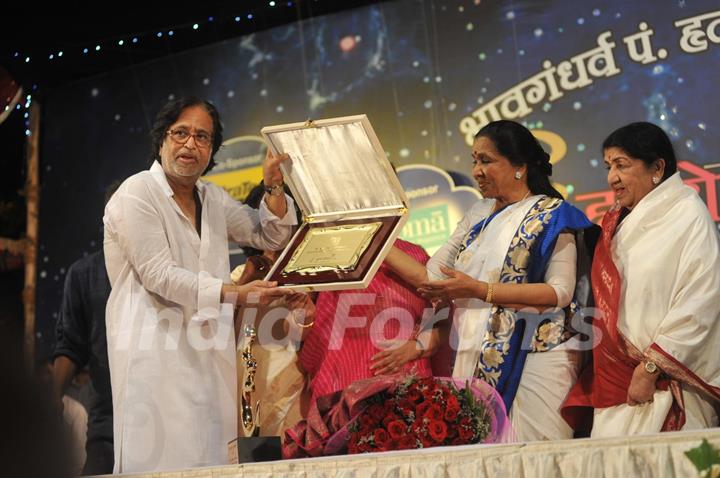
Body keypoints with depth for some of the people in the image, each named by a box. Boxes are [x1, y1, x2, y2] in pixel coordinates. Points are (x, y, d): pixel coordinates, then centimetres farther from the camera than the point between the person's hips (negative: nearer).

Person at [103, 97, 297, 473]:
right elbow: (159, 275, -15)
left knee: (208, 459, 3)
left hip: (208, 352, 7)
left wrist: (274, 188, 4)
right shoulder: (137, 194, -6)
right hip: (157, 350, -7)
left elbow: (271, 237, 22)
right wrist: (235, 294, -22)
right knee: (161, 460, -10)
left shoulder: (213, 199, 16)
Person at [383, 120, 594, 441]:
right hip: (475, 358, 6)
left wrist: (478, 290, -18)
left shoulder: (551, 215, -2)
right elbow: (432, 277, 13)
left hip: (533, 358, -5)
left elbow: (561, 292, -13)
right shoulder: (478, 217, 16)